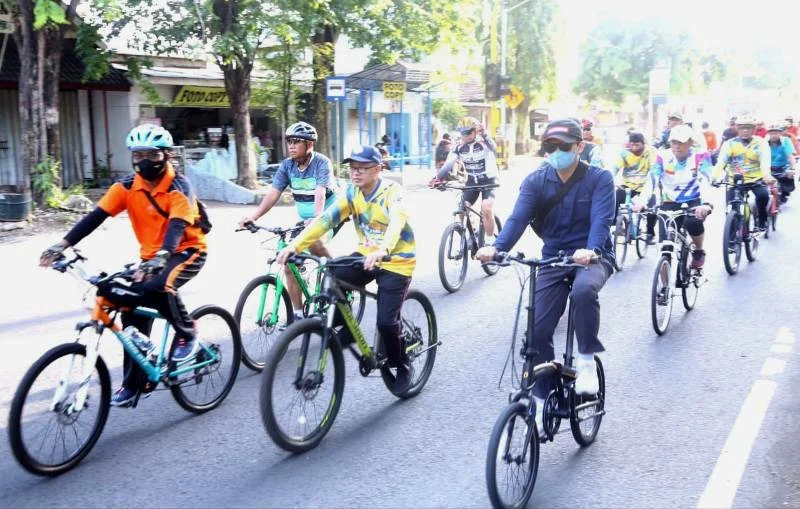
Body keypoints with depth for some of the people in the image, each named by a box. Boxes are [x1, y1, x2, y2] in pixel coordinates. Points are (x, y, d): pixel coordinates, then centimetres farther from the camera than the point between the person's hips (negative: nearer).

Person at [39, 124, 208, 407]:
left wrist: (162, 256, -51)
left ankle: (186, 333, -8)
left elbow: (177, 225, -33)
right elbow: (96, 216, -13)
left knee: (158, 287, -35)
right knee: (133, 313, -4)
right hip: (151, 257, 6)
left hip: (187, 251, -5)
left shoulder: (178, 186, -18)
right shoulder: (127, 187, -5)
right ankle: (133, 383, 9)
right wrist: (64, 244, -26)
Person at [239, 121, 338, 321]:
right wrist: (253, 216, -26)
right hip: (304, 220, 6)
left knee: (313, 243, -36)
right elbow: (273, 193, -12)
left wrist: (317, 219, -50)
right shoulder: (287, 165, -4)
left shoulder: (322, 163, -18)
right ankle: (298, 313, 7)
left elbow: (320, 194, -32)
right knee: (290, 263, -4)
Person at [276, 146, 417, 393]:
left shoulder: (392, 192, -20)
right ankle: (345, 329, 5)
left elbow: (397, 221, -40)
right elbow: (326, 218, -15)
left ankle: (403, 367, 14)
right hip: (366, 255, 5)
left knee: (386, 322, -13)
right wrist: (296, 244, -29)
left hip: (396, 260, -5)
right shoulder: (351, 192, -4)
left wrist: (383, 250, -60)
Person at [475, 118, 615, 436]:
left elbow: (601, 219, -22)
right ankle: (540, 399, 11)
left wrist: (591, 250, -44)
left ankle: (586, 360, -16)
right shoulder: (536, 181, -2)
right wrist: (497, 247, -36)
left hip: (592, 257, -3)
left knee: (584, 290, -38)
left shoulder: (599, 179, -8)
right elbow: (518, 218, -16)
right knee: (537, 330, -6)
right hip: (553, 259, 3)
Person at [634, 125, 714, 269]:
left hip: (695, 201, -1)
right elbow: (652, 180, -19)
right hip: (670, 202, 2)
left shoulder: (700, 156, -10)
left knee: (692, 222, -32)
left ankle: (699, 252, -3)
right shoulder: (663, 157, -7)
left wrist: (705, 203, -44)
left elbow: (705, 181, -25)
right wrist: (641, 200, -37)